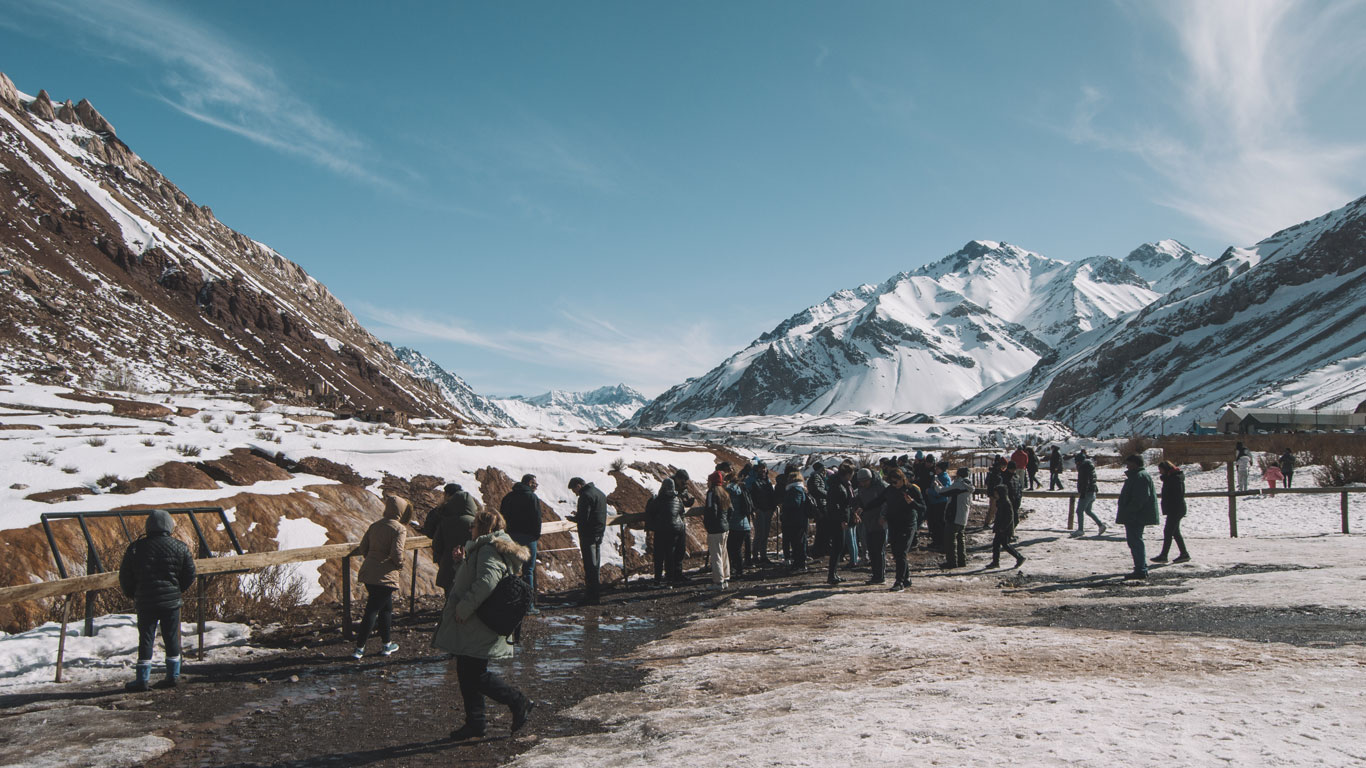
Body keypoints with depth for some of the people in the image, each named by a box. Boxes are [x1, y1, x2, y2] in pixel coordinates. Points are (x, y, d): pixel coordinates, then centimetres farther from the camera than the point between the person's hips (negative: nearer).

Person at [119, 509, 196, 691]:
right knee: (171, 638, 10)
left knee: (146, 639, 5)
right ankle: (173, 675, 14)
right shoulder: (179, 547, -1)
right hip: (171, 600, 1)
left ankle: (143, 678, 5)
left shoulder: (136, 548, -2)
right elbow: (190, 575, 3)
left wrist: (132, 595, 20)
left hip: (145, 601, -1)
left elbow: (125, 577, 3)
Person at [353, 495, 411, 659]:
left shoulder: (375, 525, 11)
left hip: (368, 572, 7)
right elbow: (396, 553, -18)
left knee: (386, 607, 20)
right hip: (385, 576, -7)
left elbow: (362, 548, 10)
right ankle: (359, 648, 0)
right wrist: (399, 565, 0)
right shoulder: (399, 529, -9)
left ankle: (386, 644, 28)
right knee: (372, 611, -2)